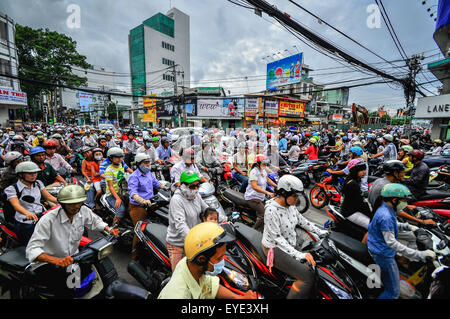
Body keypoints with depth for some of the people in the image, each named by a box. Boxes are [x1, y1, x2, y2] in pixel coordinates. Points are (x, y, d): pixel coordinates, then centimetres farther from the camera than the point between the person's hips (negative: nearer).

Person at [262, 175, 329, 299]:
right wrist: (298, 254, -28)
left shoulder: (290, 205, -2)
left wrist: (320, 232, 8)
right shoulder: (271, 210, -27)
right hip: (275, 248, -9)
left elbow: (302, 220, 12)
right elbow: (277, 238, -25)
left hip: (292, 241, 9)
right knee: (308, 277, -19)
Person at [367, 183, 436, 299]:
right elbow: (391, 242, -33)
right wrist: (419, 255, -34)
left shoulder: (386, 209, 4)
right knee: (393, 292, -1)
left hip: (380, 249, 10)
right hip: (383, 254, -10)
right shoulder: (385, 216, -28)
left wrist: (406, 226, 10)